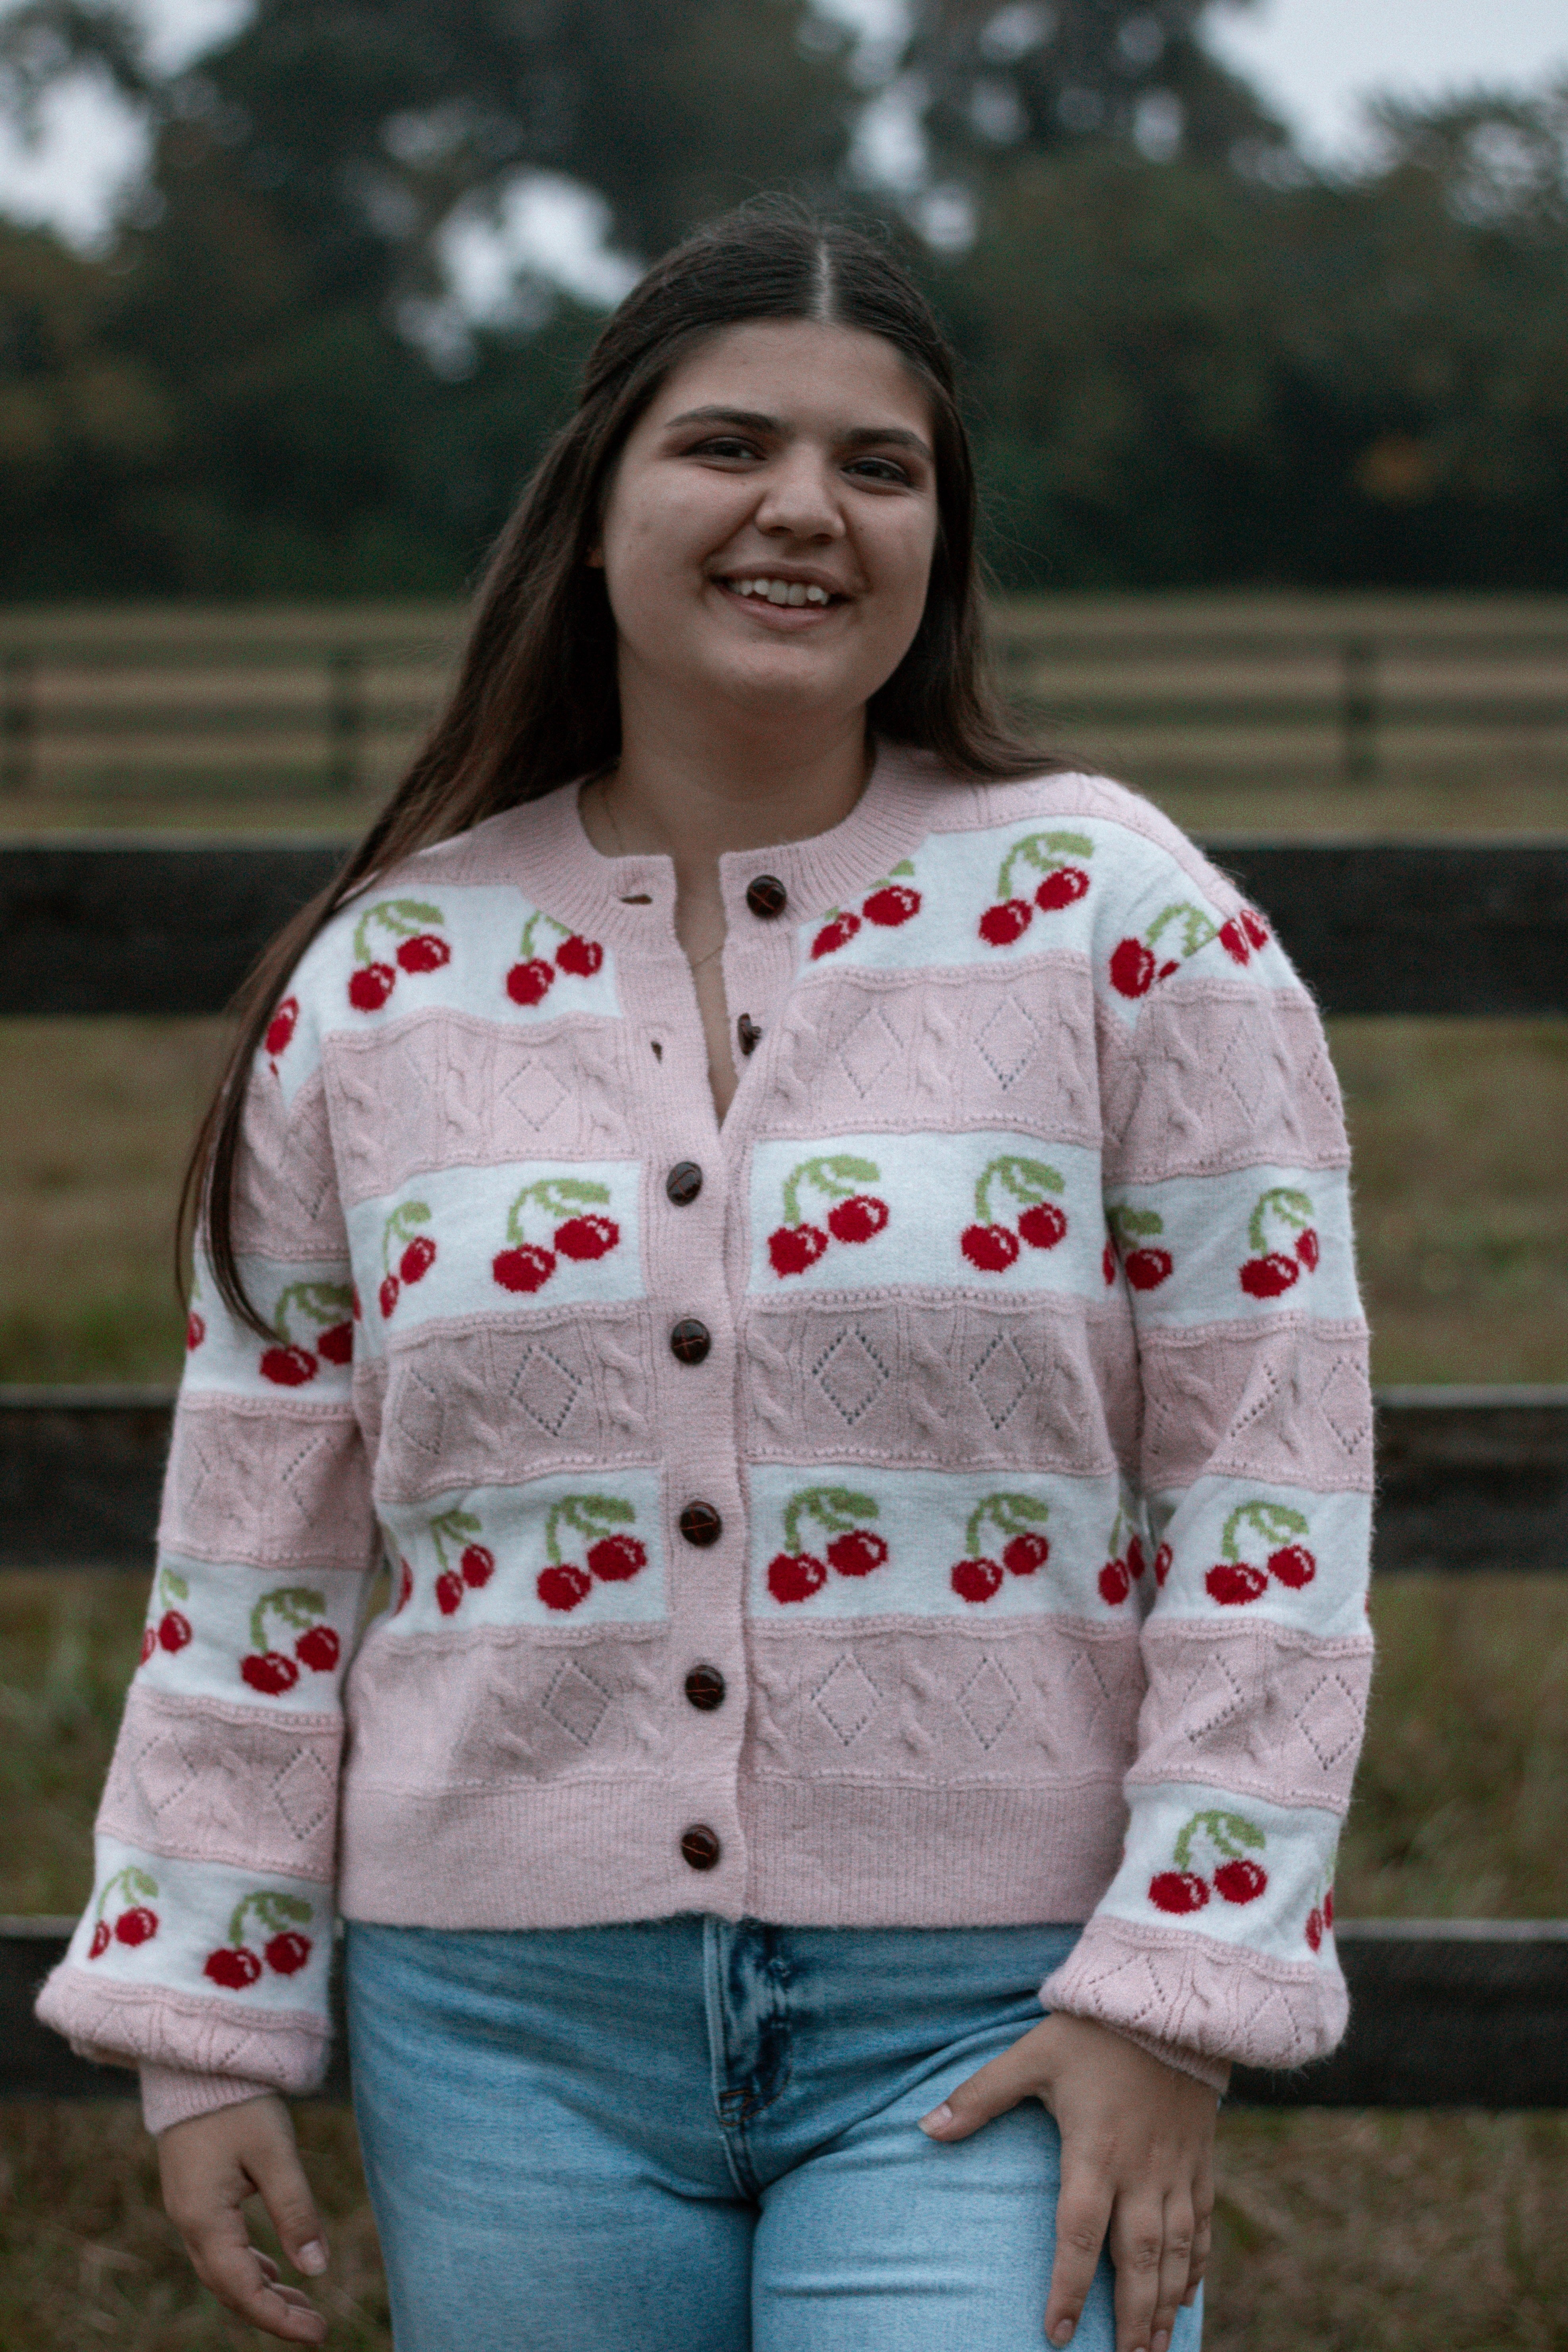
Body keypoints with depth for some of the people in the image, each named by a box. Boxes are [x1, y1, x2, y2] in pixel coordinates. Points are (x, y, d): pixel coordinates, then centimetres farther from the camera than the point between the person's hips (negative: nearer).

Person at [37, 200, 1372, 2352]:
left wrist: (1173, 2005, -10)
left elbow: (1267, 1492, -4)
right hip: (517, 2029, 3)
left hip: (989, 2027, -2)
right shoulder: (380, 985, 6)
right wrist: (207, 2031, 6)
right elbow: (256, 1561, 10)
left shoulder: (1120, 923, -2)